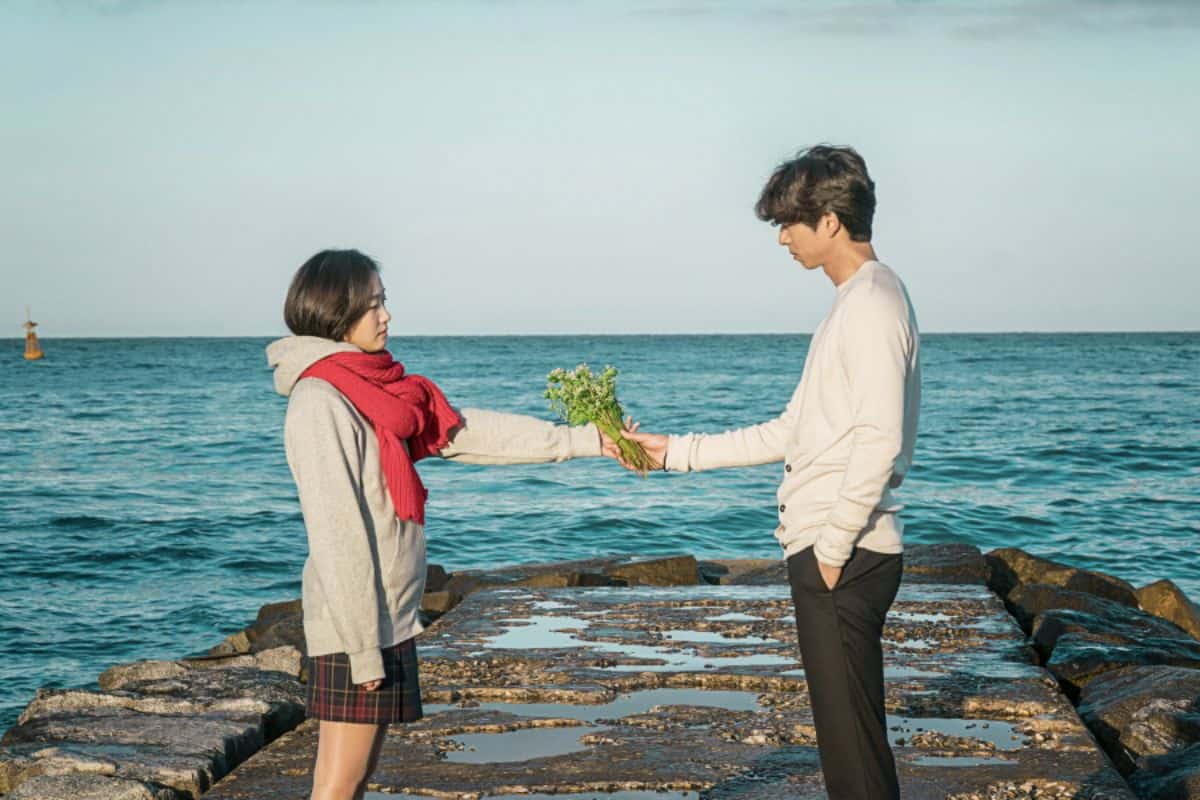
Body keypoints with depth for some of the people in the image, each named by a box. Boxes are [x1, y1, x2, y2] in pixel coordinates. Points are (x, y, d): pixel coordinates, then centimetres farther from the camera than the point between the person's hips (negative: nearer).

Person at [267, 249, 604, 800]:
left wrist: (587, 441, 7)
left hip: (389, 618, 9)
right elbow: (335, 534, -19)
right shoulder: (318, 402, -16)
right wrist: (362, 645, -19)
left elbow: (470, 432, 10)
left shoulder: (373, 391, 12)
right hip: (355, 626, -9)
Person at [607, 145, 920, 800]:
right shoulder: (853, 302, 19)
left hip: (846, 556, -10)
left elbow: (879, 440, -21)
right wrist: (675, 452, 19)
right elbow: (792, 432, 20)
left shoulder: (872, 302, -13)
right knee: (848, 729, 14)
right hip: (827, 550, 10)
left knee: (852, 739, -6)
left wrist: (834, 546, -18)